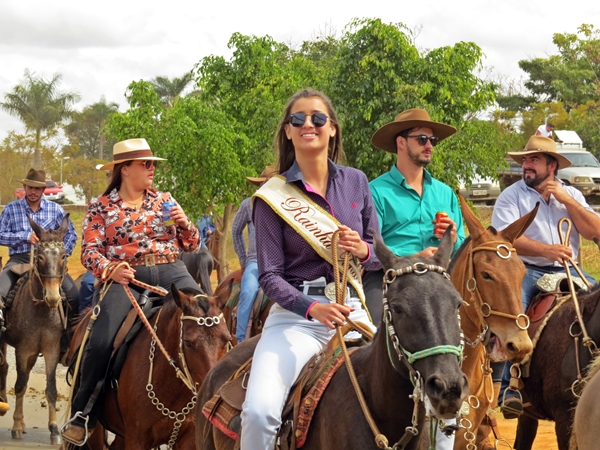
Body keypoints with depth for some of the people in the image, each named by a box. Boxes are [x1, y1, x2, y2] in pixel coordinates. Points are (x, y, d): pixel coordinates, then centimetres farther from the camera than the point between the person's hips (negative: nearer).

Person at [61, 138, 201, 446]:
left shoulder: (164, 200, 17)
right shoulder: (101, 208, 10)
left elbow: (190, 245, 19)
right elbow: (90, 251, 2)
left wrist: (184, 223, -3)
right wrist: (110, 269, -18)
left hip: (170, 272, 3)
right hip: (125, 277, -3)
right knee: (101, 341, -23)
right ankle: (82, 416, -7)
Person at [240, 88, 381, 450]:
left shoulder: (356, 183, 10)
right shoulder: (272, 196, 1)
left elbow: (379, 253, 16)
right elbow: (270, 275, -4)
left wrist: (363, 250, -9)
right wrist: (313, 308, -21)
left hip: (353, 310, 3)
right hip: (296, 313, -3)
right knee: (259, 410, -25)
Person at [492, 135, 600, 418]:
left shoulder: (572, 195, 15)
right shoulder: (511, 196, 3)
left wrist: (566, 200, -6)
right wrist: (546, 250, -26)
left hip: (566, 271, 4)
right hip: (526, 270, -4)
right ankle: (511, 388, -31)